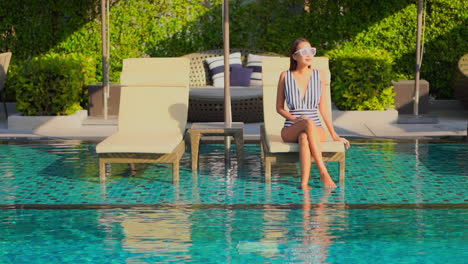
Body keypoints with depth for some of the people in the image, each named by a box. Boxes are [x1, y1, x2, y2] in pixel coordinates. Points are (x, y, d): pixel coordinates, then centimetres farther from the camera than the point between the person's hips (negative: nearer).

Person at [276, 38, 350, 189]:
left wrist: (334, 135, 6)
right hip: (291, 131, -1)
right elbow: (279, 107, 8)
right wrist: (295, 119, -11)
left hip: (316, 131, 1)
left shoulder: (319, 75, 6)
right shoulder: (285, 76, 3)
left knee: (304, 137, -37)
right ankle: (323, 172, -42)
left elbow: (323, 107, 9)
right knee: (309, 123, -37)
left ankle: (304, 182, -45)